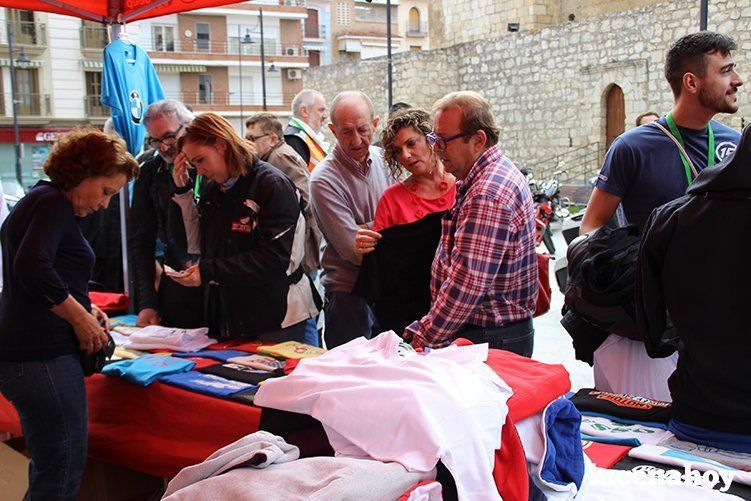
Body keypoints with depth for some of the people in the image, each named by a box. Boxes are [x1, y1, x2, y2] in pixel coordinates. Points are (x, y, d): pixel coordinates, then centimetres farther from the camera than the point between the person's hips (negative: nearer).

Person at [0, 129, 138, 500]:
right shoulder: (54, 203, -10)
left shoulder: (34, 201, 20)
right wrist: (80, 317, -16)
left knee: (49, 465, 18)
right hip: (42, 357, -10)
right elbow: (32, 267, -26)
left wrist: (81, 306, 13)